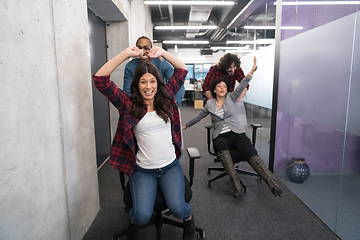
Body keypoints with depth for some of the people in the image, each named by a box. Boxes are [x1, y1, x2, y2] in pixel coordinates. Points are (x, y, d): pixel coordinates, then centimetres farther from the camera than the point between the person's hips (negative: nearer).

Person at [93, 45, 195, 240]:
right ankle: (134, 223, 24)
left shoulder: (166, 98, 2)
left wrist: (162, 52, -4)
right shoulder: (128, 105, -5)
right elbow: (100, 79, -12)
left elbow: (182, 69, 8)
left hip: (170, 166, 2)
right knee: (142, 215, -16)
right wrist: (126, 54, -16)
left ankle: (188, 218, 24)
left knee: (177, 208, -15)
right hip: (142, 170, -1)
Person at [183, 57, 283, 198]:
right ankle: (235, 183, -48)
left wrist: (251, 72, -16)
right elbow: (199, 116, 28)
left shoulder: (231, 98, 14)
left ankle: (272, 183, -43)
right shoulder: (210, 104, 16)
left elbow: (241, 87, -2)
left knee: (251, 153, -29)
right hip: (220, 136, 0)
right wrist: (186, 125, 35)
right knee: (220, 145, -39)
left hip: (237, 133, 1)